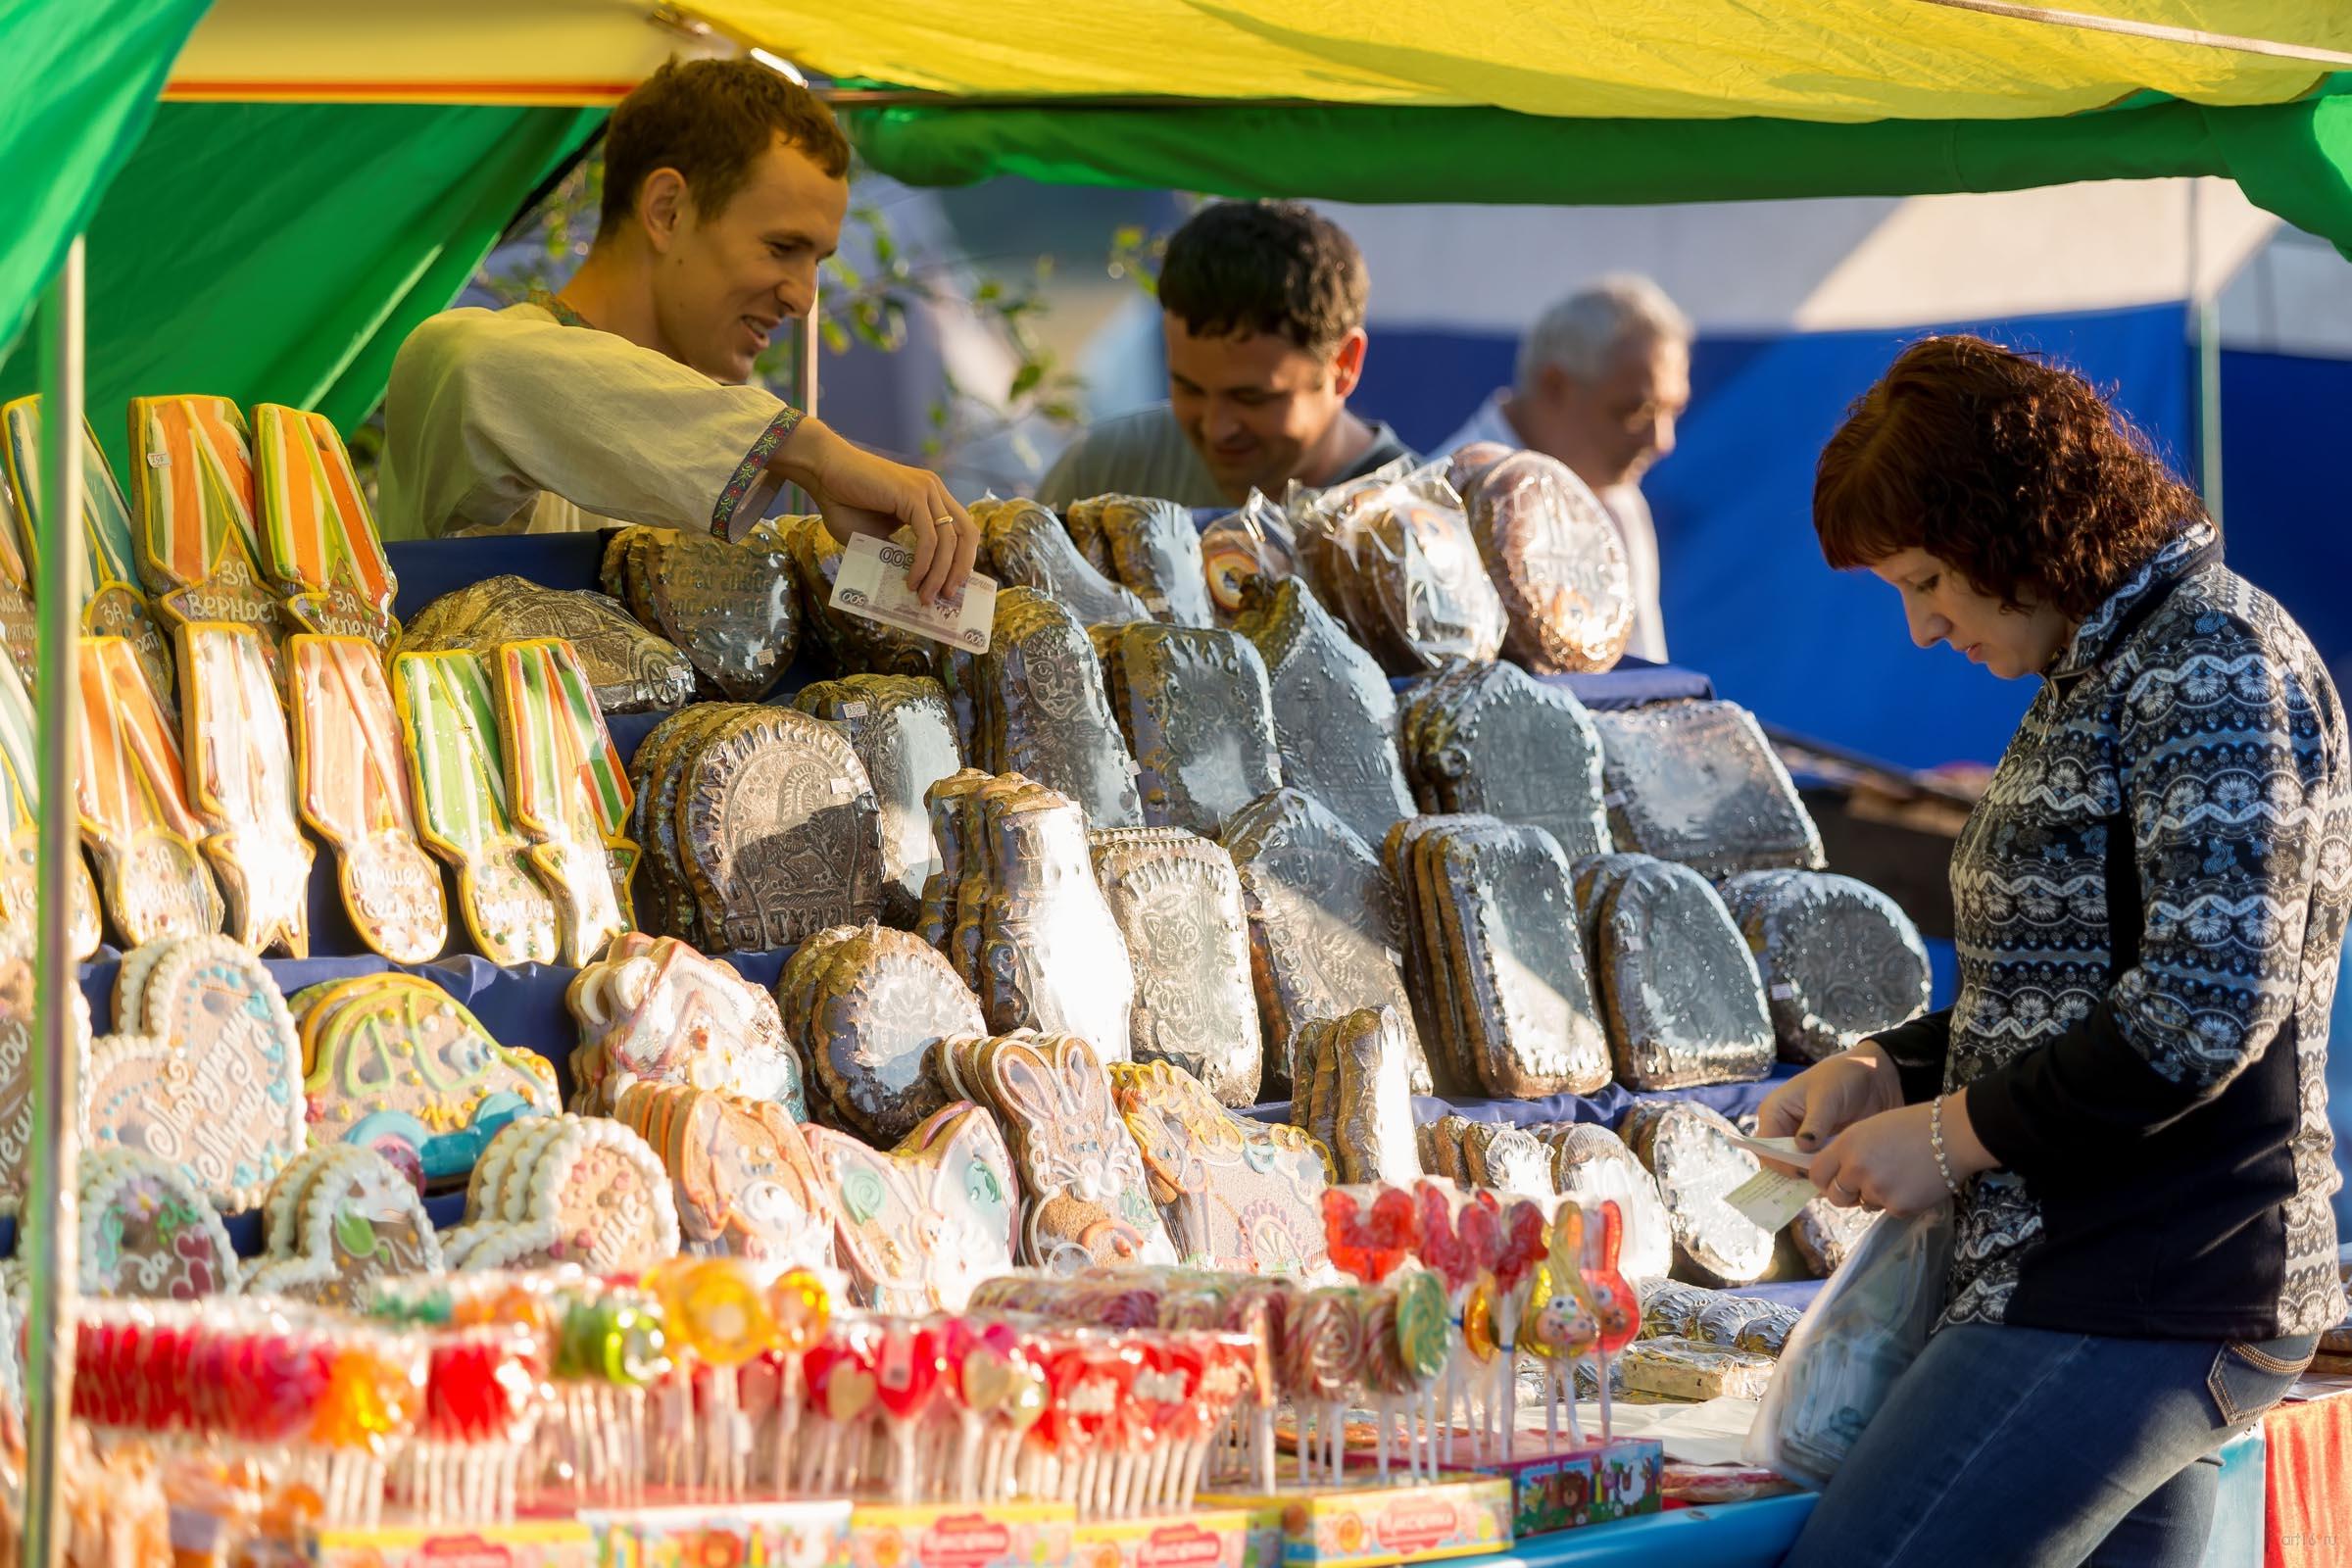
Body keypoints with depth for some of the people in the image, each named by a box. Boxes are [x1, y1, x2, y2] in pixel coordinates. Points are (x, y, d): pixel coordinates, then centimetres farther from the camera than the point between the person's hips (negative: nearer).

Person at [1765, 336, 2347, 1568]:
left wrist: (1956, 1135, -13)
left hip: (2138, 1311, -10)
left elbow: (2207, 1007, -20)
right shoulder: (2100, 673, 20)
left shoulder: (2214, 662, -11)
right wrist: (1882, 1074, 11)